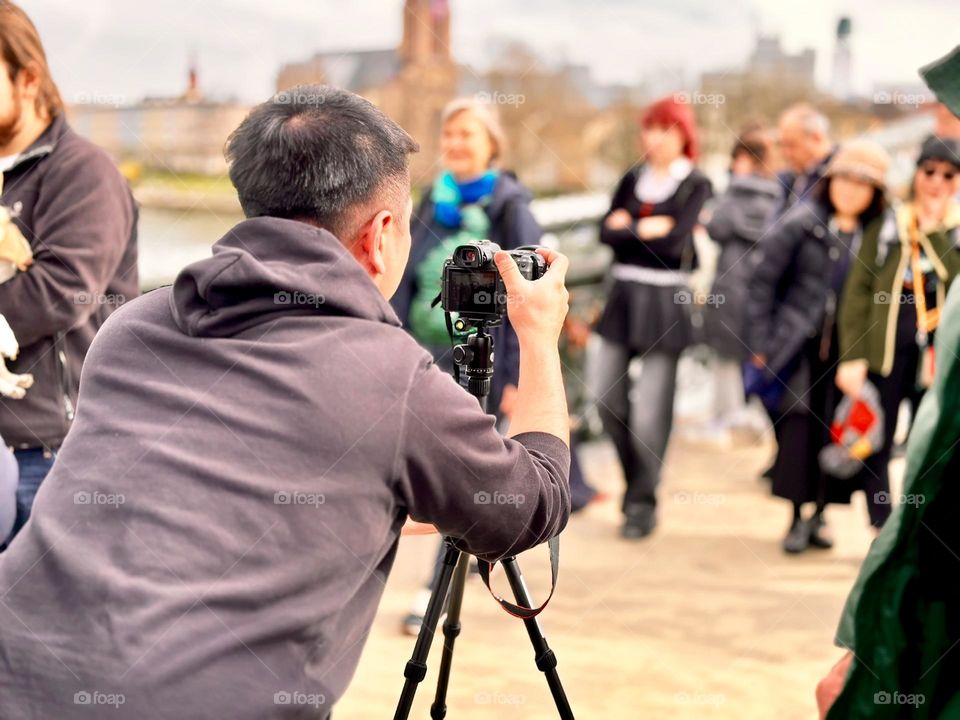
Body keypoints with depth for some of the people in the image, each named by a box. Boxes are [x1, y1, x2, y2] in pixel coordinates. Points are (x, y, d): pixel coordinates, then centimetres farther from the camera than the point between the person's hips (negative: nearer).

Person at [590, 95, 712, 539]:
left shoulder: (696, 185, -2)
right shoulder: (633, 179, 13)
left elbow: (675, 242, -14)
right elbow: (607, 231, 2)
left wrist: (628, 227, -5)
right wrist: (648, 229, -9)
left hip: (666, 299, -5)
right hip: (623, 292, 5)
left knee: (650, 409, -5)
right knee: (606, 393, 5)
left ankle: (643, 501, 10)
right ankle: (636, 477, 28)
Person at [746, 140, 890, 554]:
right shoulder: (803, 223, -4)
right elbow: (763, 281, -2)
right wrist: (761, 344, -4)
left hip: (844, 352, 2)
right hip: (797, 347, -2)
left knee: (835, 433, 4)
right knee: (797, 426, -5)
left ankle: (820, 512, 20)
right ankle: (797, 519, 6)